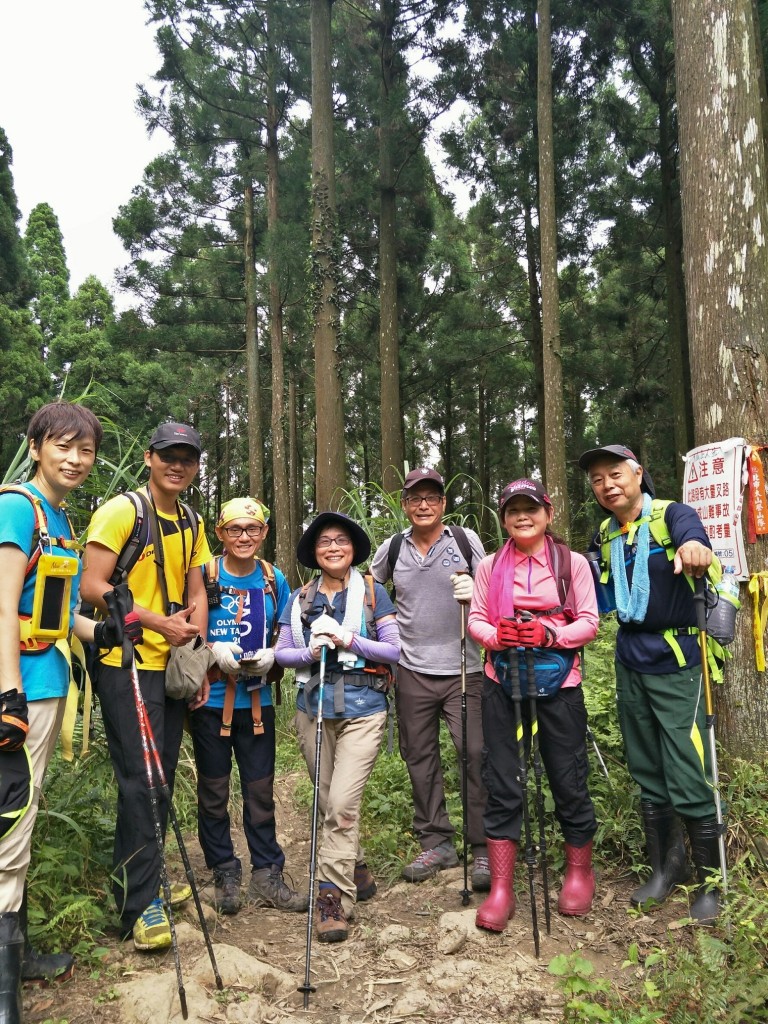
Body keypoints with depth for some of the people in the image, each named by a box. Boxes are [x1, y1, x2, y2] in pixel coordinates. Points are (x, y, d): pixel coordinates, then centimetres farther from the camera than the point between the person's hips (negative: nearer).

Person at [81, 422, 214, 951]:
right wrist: (157, 622, -19)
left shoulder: (192, 524, 13)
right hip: (128, 664, -7)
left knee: (162, 780, 14)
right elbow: (92, 586, -15)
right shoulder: (121, 511, -9)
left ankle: (141, 880, 30)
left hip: (174, 665, 7)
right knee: (141, 781, -6)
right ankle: (140, 904, 5)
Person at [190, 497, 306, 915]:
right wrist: (215, 653, -19)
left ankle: (267, 876, 21)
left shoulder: (275, 581, 4)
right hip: (210, 699, -2)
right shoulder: (203, 577, -6)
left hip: (257, 701, 2)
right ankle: (224, 874, 25)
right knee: (214, 791, 9)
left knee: (261, 791, 8)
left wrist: (269, 657, -10)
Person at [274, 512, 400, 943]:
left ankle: (334, 898, -3)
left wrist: (349, 640, -15)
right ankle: (357, 872, 33)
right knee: (328, 803, 12)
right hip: (313, 708, 4)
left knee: (343, 804, -13)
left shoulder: (373, 592, 2)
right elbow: (282, 653, 8)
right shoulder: (300, 599, 11)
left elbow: (395, 650, -3)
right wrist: (310, 652, -12)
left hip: (362, 709, -4)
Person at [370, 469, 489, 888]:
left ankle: (483, 849, 7)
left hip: (464, 669, -3)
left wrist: (476, 593, -17)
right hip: (412, 672, 3)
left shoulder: (465, 539, 1)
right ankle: (436, 842, 25)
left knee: (476, 754, -7)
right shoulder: (392, 548, 7)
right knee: (419, 757, 10)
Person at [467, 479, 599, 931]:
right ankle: (501, 889, 14)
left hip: (559, 681, -1)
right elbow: (476, 618, 6)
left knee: (569, 779, 7)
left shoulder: (573, 562, 0)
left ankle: (580, 872, 32)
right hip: (502, 681, 2)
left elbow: (590, 622, -3)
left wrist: (550, 634, -20)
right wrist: (495, 635, -15)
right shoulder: (490, 566, 6)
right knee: (502, 783, 4)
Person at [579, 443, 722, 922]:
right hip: (630, 666, 6)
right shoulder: (604, 535, 7)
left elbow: (689, 530, -35)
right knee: (648, 776, 16)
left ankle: (710, 880, 19)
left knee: (689, 781, -3)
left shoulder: (671, 514, -11)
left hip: (676, 665, -6)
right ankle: (666, 867, 34)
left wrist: (693, 544, -57)